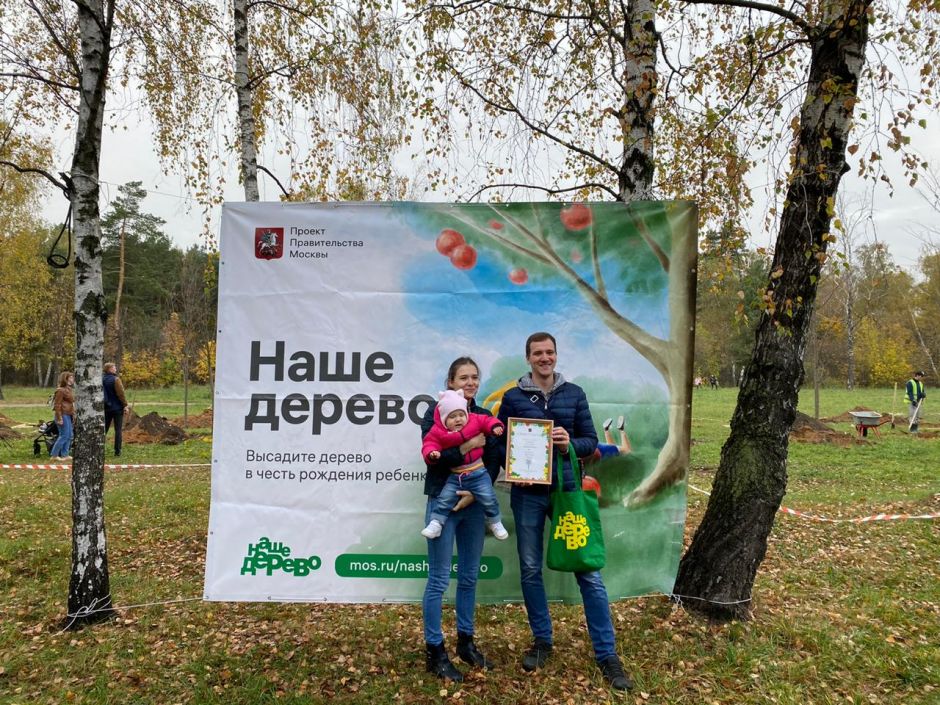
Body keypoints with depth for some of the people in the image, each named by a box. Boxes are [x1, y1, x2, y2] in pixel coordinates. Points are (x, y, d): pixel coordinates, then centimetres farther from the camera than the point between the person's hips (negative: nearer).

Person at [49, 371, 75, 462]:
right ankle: (54, 455, -2)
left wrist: (73, 413, 21)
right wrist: (59, 418, -20)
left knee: (69, 436, 12)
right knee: (64, 435, -8)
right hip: (63, 415, -10)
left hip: (68, 415, 10)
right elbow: (57, 405, -17)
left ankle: (64, 454, 19)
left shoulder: (68, 389, 16)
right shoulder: (61, 390, -13)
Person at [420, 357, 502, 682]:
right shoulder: (436, 413, -4)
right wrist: (467, 447, -21)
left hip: (474, 503, 5)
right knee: (439, 579, 1)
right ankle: (435, 651, 13)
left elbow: (494, 462, 1)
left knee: (469, 577, 13)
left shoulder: (485, 417, 8)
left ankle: (466, 643, 27)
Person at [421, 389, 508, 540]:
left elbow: (486, 421, 2)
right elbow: (430, 444, -12)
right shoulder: (438, 432, -10)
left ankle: (495, 523, 22)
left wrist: (495, 427, -18)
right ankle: (435, 524, 11)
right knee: (444, 499, -3)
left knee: (488, 499, 0)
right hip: (455, 476, 0)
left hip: (478, 473, 0)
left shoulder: (474, 421, -6)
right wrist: (431, 454, -33)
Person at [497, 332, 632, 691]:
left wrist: (569, 444, -15)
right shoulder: (512, 397, 1)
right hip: (528, 494, 0)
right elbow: (499, 444, 4)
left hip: (567, 490, 0)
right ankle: (541, 641, 30)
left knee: (588, 571, 1)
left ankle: (607, 655, 13)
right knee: (530, 570, 10)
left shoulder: (574, 394, 4)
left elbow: (591, 441, 5)